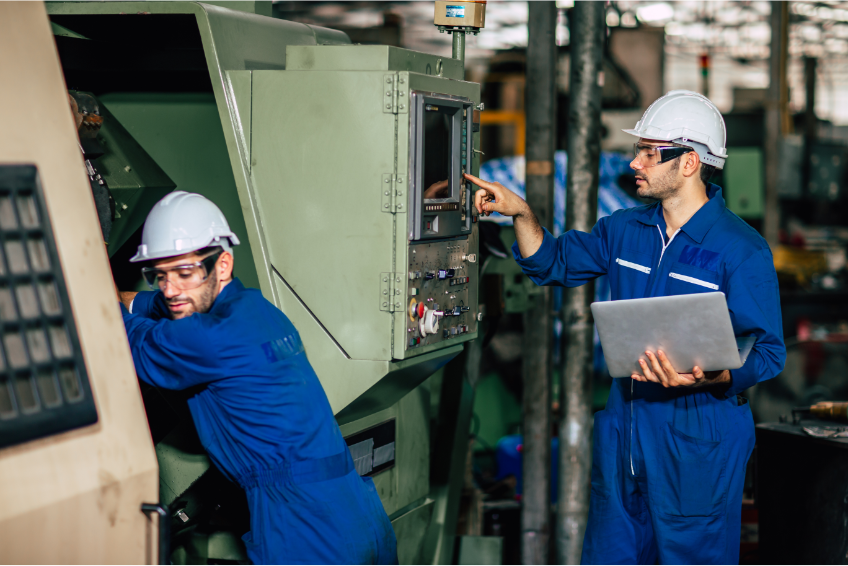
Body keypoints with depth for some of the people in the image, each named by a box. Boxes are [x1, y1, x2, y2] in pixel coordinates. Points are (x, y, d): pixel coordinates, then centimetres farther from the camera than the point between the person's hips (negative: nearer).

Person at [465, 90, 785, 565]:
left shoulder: (743, 250, -11)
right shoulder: (626, 230, 9)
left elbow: (767, 352, -13)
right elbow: (555, 263, 21)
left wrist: (708, 378, -31)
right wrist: (521, 213, 4)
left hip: (699, 441, -6)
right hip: (624, 430, 6)